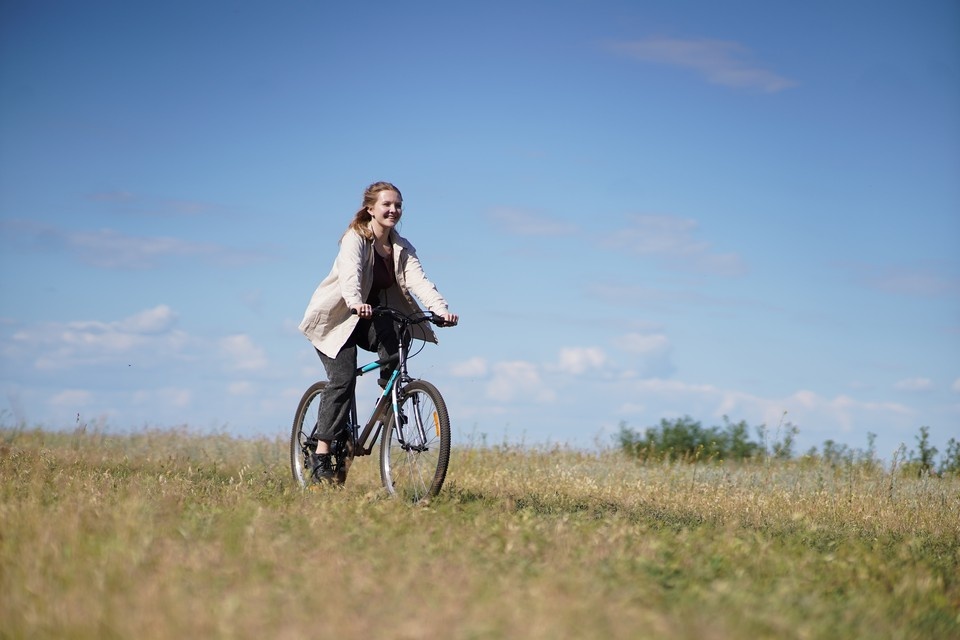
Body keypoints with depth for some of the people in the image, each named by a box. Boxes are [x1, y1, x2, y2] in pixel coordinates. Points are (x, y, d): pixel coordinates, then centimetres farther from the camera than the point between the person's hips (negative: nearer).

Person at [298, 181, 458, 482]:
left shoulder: (402, 248, -1)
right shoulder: (355, 238, -17)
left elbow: (419, 280, -16)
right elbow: (349, 273, -37)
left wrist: (441, 308, -35)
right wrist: (356, 302, -58)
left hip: (369, 318, 4)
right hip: (336, 318, -4)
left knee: (394, 341, -30)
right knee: (343, 378, -20)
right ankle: (320, 456, -15)